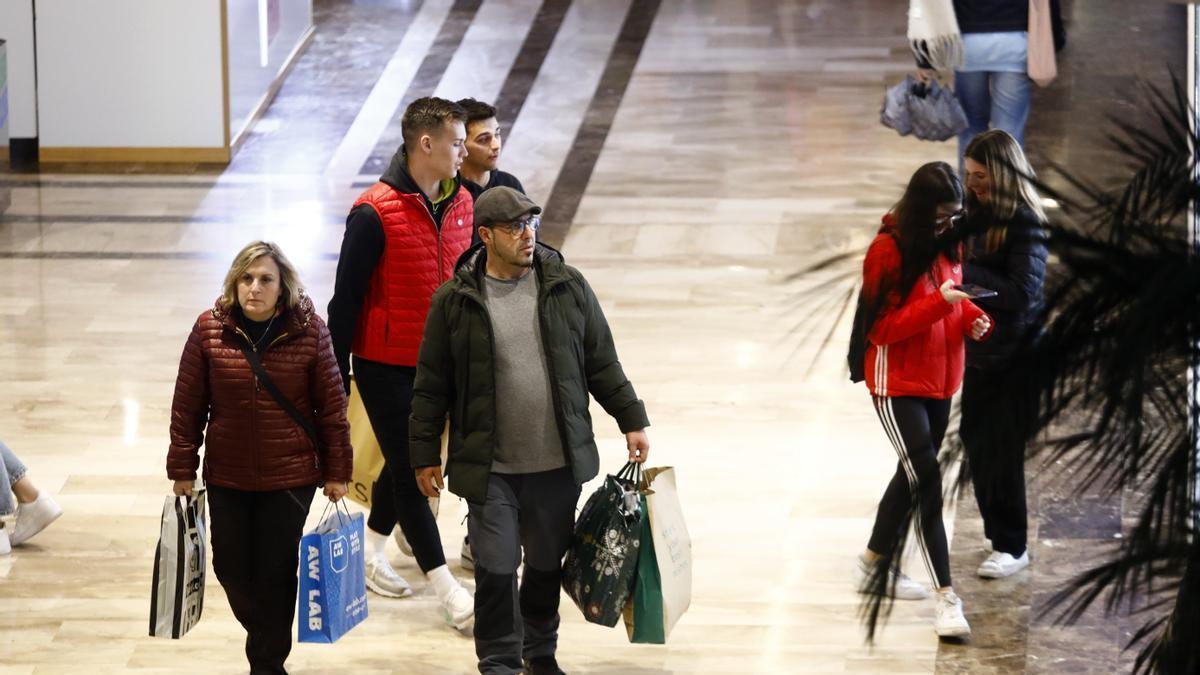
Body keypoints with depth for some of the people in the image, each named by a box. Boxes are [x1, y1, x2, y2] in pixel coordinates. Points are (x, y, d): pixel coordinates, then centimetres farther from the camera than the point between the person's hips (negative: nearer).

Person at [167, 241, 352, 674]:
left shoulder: (309, 333, -7)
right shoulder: (209, 330, -5)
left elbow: (331, 407, -2)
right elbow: (187, 406, 0)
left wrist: (337, 472, -1)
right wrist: (182, 470, 1)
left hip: (290, 477, -2)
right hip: (226, 477, 2)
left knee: (275, 573, 0)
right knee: (231, 568, 8)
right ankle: (265, 635, 37)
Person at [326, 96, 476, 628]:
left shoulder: (462, 203, 2)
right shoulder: (374, 214, -19)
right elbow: (346, 298, -14)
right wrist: (337, 377, -12)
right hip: (385, 364, -7)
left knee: (408, 459, 18)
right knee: (409, 469, -2)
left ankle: (370, 550, 37)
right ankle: (445, 589, 1)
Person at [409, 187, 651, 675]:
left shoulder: (568, 287, 3)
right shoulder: (455, 302, -4)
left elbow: (602, 362, 11)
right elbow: (431, 386, 2)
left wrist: (632, 420, 8)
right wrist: (425, 455, 2)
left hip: (557, 465, 3)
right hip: (490, 469, -3)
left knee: (547, 563, 14)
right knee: (496, 569, -3)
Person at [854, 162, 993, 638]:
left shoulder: (947, 243, 4)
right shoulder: (889, 250, -18)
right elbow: (882, 326, -18)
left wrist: (973, 318, -4)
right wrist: (938, 303, -28)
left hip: (940, 381, 8)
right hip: (897, 382, -8)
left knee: (914, 474, 20)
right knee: (926, 479, -15)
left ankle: (874, 566, 39)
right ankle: (947, 599, -17)